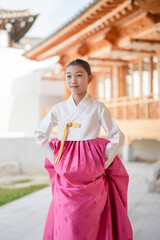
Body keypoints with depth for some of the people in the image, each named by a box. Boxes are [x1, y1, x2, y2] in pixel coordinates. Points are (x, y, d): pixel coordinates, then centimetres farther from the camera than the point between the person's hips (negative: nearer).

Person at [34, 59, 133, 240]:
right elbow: (40, 135, 12)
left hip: (91, 176, -2)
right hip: (66, 176, 2)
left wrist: (103, 162, -2)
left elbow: (117, 137, 1)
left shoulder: (98, 108, -1)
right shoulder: (59, 109, 5)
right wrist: (55, 159, 7)